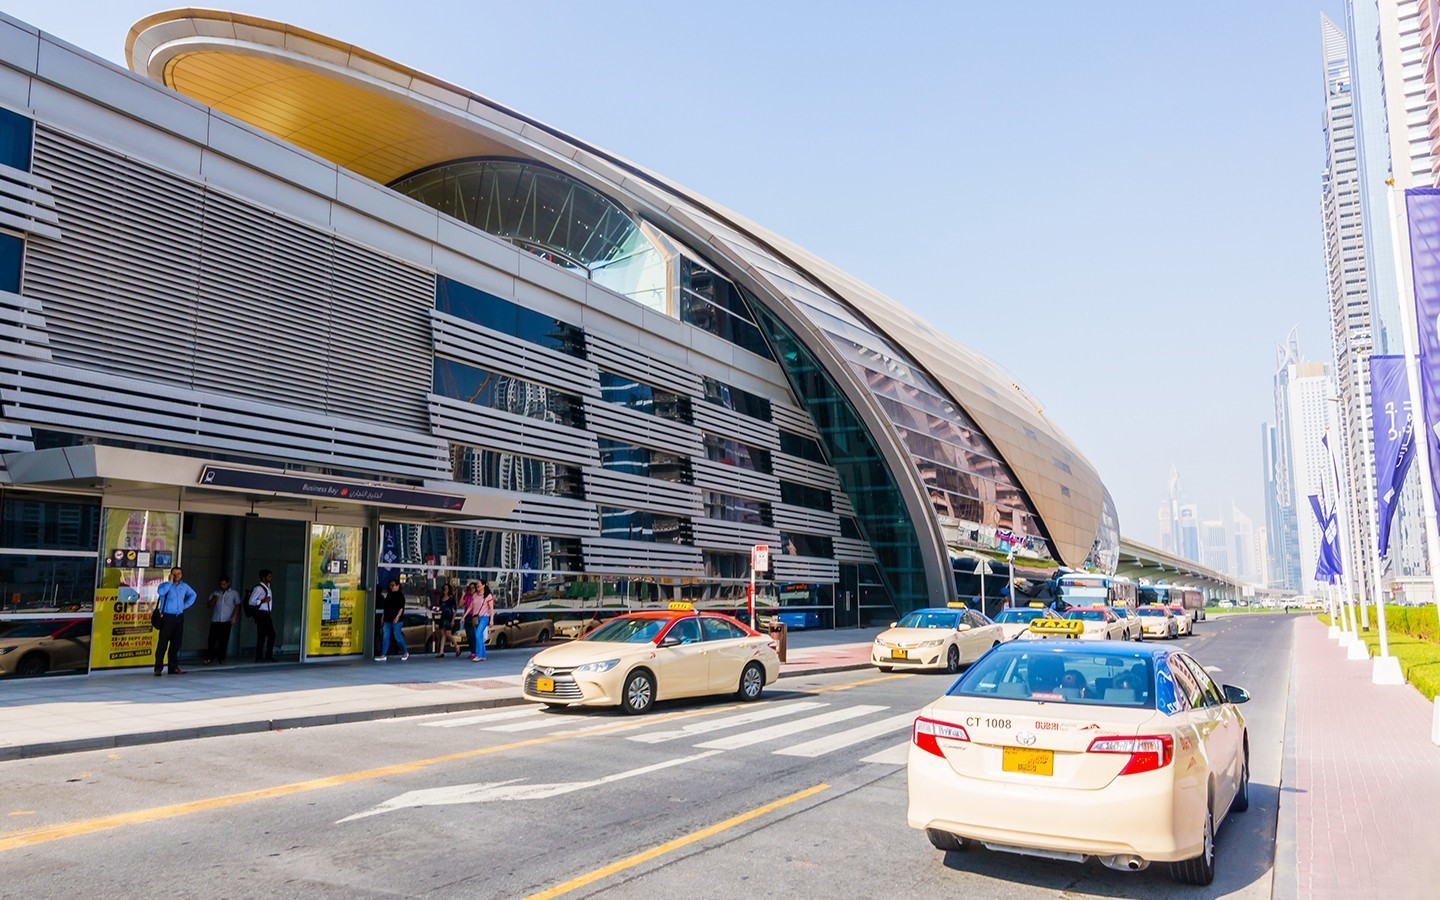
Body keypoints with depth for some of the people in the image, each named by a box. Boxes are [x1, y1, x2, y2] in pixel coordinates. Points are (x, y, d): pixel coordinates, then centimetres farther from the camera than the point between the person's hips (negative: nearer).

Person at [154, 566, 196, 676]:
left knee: (176, 643, 8)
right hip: (167, 617, -5)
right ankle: (158, 668, -3)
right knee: (163, 643, -6)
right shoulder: (165, 585, -4)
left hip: (179, 617, 5)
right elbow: (161, 592, -28)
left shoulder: (184, 586, 12)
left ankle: (173, 667, 14)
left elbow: (193, 594, 29)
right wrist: (170, 581, -18)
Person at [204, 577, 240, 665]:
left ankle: (221, 658, 7)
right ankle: (209, 658, 4)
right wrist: (214, 599, -8)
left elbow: (237, 606, 5)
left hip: (226, 621, -2)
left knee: (224, 640, -1)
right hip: (215, 620, 2)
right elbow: (208, 605, 12)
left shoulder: (234, 593, 7)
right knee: (212, 639, -4)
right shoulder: (215, 592, 14)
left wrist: (234, 617, -7)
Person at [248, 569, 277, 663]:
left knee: (272, 634, 9)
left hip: (267, 614, 9)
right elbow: (251, 602, -14)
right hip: (261, 614, -9)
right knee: (261, 636, -5)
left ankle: (268, 656, 17)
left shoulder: (268, 587, 15)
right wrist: (262, 601, -22)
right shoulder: (258, 588, -11)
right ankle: (259, 658, 2)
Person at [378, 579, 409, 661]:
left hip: (396, 620, -7)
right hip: (387, 619, 7)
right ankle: (383, 655, 3)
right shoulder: (389, 594, 15)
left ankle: (405, 652, 13)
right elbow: (385, 607, 21)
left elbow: (401, 608, -12)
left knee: (397, 636, -3)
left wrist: (397, 617, -20)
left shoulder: (400, 595, -6)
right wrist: (383, 616, 16)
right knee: (385, 636, 2)